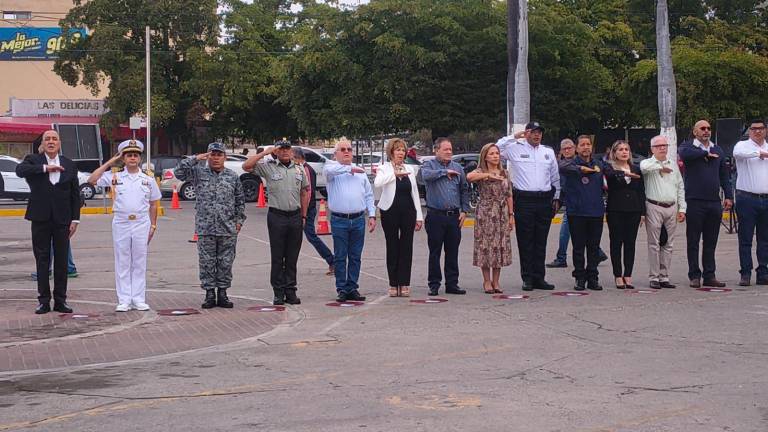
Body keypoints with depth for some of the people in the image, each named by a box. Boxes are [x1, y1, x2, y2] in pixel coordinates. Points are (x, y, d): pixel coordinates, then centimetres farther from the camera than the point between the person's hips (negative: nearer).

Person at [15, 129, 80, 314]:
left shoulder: (69, 165, 7)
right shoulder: (33, 160, 2)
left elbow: (75, 195, 8)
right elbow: (20, 170, -21)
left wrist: (75, 219, 3)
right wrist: (45, 168, -24)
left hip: (62, 220, 1)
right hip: (40, 219, -1)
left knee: (61, 261, 4)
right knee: (42, 260, 3)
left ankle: (60, 300, 11)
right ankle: (44, 301, 9)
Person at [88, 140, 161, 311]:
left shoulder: (148, 180, 8)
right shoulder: (115, 177, 5)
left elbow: (153, 205, 14)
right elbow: (92, 180, -4)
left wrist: (153, 226, 7)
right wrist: (109, 163, -2)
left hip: (141, 223, 1)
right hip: (121, 223, -1)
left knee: (139, 263, 4)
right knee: (122, 263, 2)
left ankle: (138, 299, 9)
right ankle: (124, 300, 6)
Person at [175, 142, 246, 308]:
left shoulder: (233, 176, 9)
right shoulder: (199, 173, 6)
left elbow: (240, 200, 13)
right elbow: (179, 172, -6)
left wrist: (239, 219, 6)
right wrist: (195, 159, -7)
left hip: (228, 228, 1)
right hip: (205, 228, -1)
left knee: (225, 262, 5)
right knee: (207, 262, 2)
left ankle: (222, 293, 14)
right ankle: (209, 293, 10)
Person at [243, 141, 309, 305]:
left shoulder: (299, 169, 12)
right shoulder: (268, 168, 1)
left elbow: (304, 193, 16)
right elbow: (246, 166, -9)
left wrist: (303, 216, 12)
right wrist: (264, 153, -8)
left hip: (295, 216, 3)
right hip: (277, 216, -3)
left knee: (292, 257, 6)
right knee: (277, 257, 1)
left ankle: (290, 291, 12)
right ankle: (279, 292, 7)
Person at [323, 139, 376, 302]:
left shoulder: (360, 172, 16)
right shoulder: (332, 167, 3)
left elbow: (369, 195, 16)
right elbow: (329, 169, -24)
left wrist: (372, 215, 7)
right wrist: (350, 169, -13)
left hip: (358, 220, 4)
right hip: (339, 220, -3)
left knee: (355, 257, 7)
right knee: (340, 257, 1)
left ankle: (352, 288, 13)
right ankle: (341, 289, 7)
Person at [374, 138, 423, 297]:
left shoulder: (410, 170, 11)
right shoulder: (384, 169, -1)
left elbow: (415, 193, 12)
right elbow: (377, 183, -23)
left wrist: (419, 216, 7)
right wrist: (395, 174, -23)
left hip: (408, 213, 3)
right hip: (390, 213, -3)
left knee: (406, 248, 1)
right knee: (392, 248, 2)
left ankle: (404, 284, 5)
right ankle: (393, 284, 7)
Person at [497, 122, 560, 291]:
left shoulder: (548, 152, 15)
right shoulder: (515, 149, 4)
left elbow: (555, 177, 19)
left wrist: (556, 198, 15)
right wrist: (514, 137, 0)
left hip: (545, 199, 4)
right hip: (524, 199, -3)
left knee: (541, 241, 7)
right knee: (525, 241, -1)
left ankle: (539, 278, 12)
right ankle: (527, 278, 4)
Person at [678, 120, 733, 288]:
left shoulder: (718, 150, 17)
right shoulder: (688, 146, 2)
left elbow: (725, 175, 18)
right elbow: (684, 154, -23)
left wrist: (729, 196, 9)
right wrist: (706, 153, -12)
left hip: (714, 202, 4)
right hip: (694, 202, -4)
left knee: (711, 242, 7)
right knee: (693, 241, 1)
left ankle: (709, 276, 12)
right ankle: (694, 276, 7)